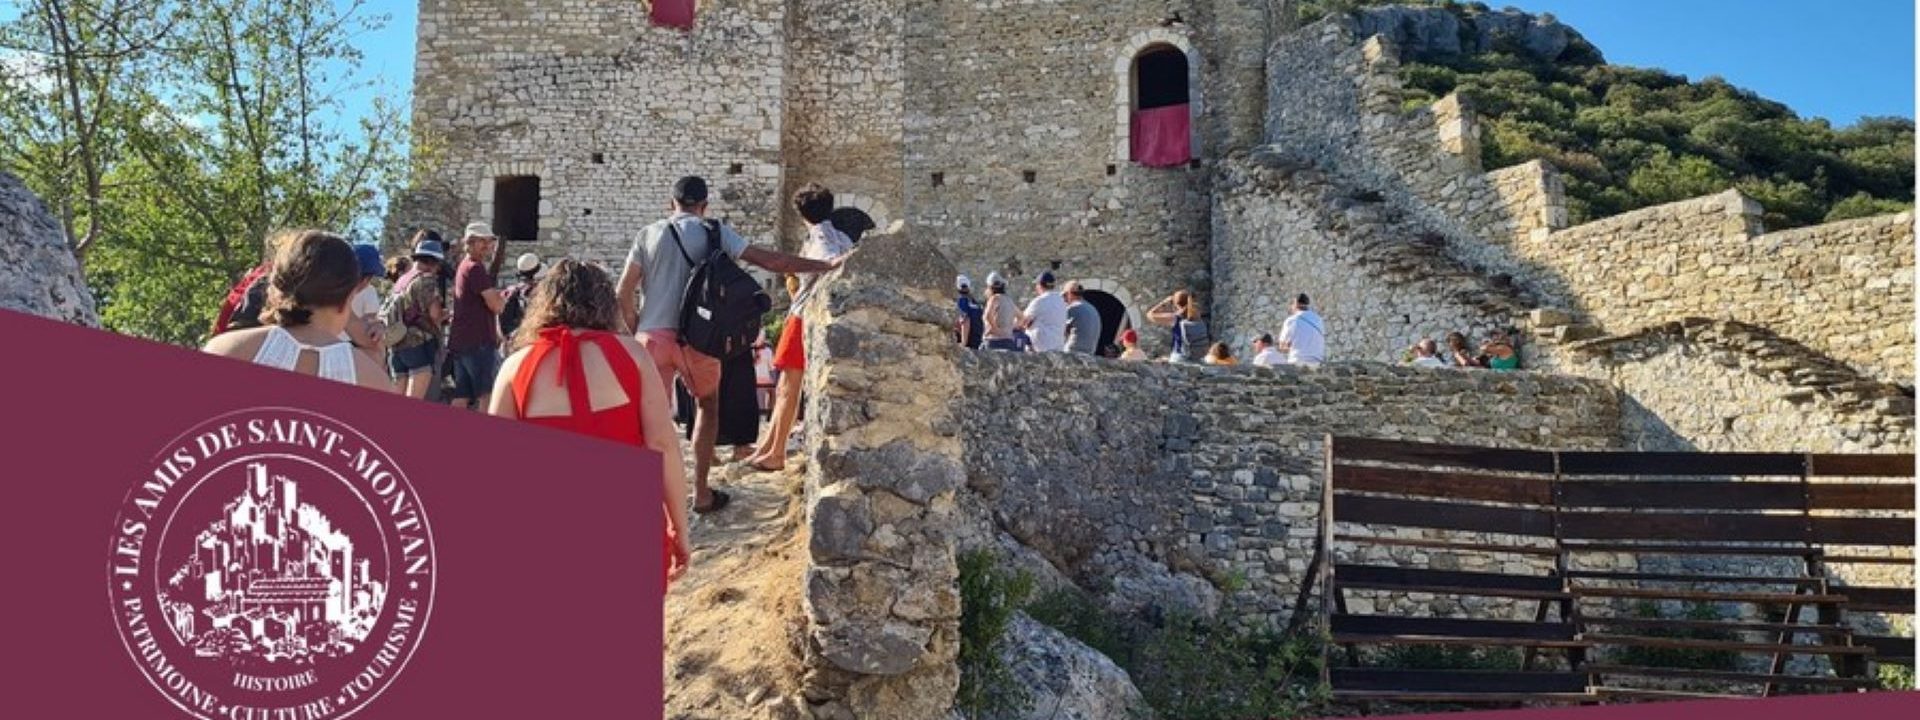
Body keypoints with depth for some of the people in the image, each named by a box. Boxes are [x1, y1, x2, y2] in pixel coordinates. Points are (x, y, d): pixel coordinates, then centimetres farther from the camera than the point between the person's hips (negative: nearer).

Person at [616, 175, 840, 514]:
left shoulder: (649, 234, 6)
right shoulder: (715, 234, 2)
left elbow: (623, 293, 0)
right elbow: (769, 260, -4)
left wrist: (637, 330, 15)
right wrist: (826, 265, -1)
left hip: (653, 335, 1)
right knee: (707, 407, 19)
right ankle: (701, 493, 20)